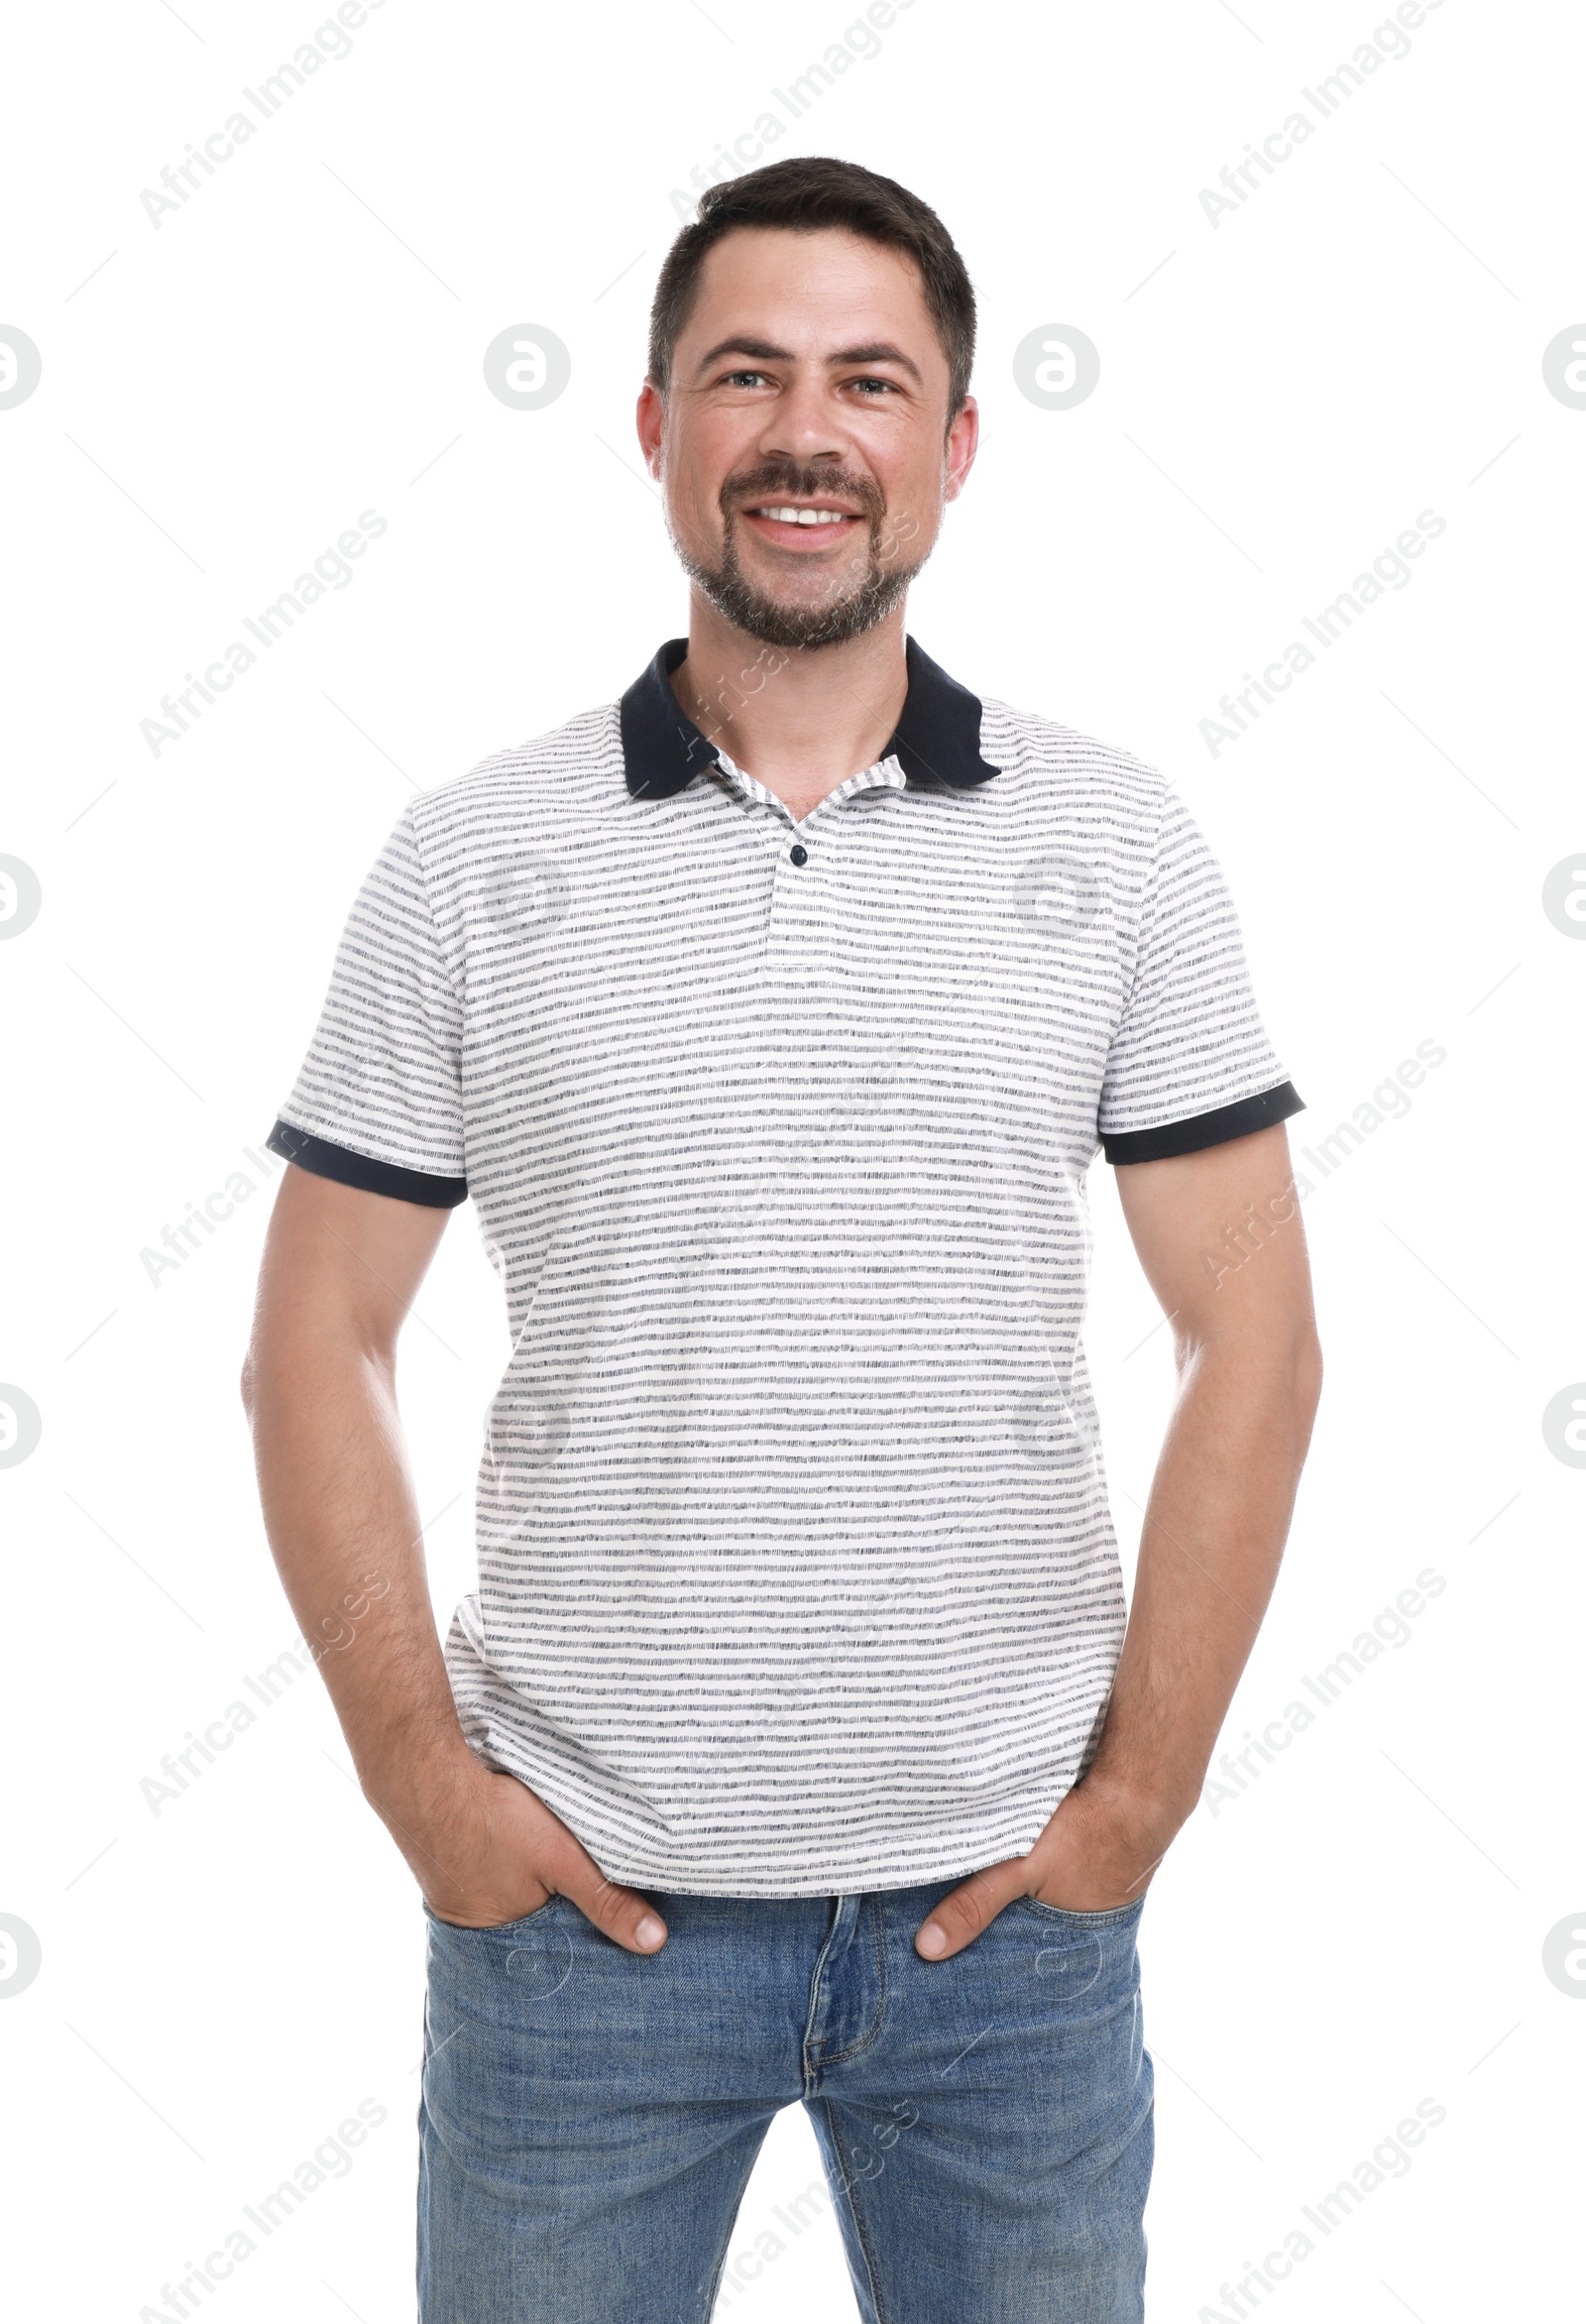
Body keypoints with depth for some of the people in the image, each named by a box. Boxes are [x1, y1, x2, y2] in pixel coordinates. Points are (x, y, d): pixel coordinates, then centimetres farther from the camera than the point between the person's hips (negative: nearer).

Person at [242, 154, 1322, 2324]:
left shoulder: (1118, 845, 0)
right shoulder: (469, 860, -1)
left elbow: (1252, 1337, 0)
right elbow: (321, 1340, 2)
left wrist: (1141, 1789, -4)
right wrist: (420, 1777, -4)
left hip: (1009, 1896, 1)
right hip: (580, 1895, 0)